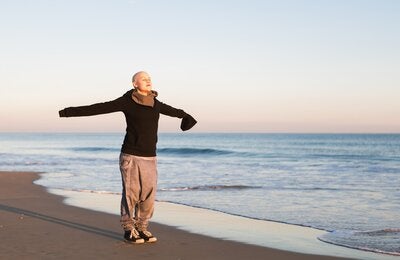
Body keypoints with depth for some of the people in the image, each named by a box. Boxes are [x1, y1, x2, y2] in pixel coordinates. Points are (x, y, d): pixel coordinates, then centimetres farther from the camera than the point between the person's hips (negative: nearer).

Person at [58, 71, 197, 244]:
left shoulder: (155, 103, 9)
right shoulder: (126, 101, -6)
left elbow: (172, 110, 29)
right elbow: (99, 108, -9)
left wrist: (185, 116, 42)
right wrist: (72, 112, -13)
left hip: (150, 157, 5)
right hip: (131, 156, -5)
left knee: (148, 195, 6)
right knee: (130, 194, 0)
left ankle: (141, 228, 20)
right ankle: (128, 230, 13)